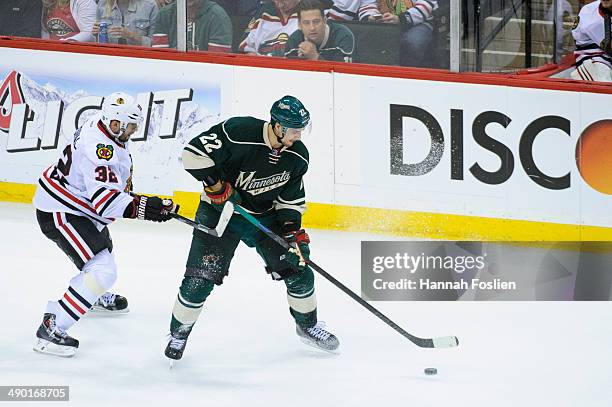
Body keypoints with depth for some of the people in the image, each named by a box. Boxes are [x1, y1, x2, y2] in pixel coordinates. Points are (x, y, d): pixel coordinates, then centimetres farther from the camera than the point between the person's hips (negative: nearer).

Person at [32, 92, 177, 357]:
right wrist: (143, 208, -40)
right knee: (102, 271, -20)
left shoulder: (111, 135, 0)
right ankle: (51, 330, -20)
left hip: (76, 204, 11)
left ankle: (97, 296, 65)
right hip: (59, 213, -11)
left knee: (103, 246, 35)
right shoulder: (97, 146, -31)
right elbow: (105, 198, -36)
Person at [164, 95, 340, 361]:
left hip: (265, 215, 5)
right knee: (200, 279, -10)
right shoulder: (239, 133, -28)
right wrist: (215, 184, -25)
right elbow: (194, 152, -24)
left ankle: (308, 325, 26)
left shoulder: (297, 155, -9)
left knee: (298, 268, 2)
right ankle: (179, 332, 14)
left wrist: (293, 229, -7)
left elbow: (292, 197, 4)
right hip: (220, 211, -5)